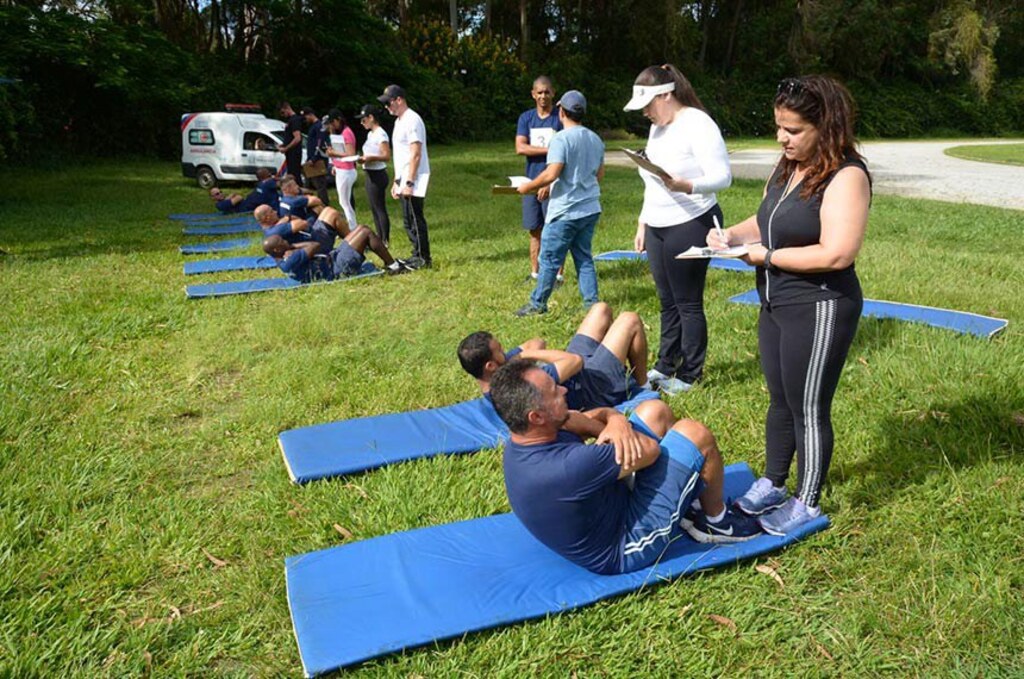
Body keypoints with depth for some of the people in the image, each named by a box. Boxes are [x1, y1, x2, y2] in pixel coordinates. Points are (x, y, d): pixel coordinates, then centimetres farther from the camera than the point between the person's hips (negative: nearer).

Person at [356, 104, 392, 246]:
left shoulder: (380, 134, -13)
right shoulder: (370, 134, 15)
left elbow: (387, 156, -19)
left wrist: (371, 157, -29)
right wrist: (363, 158, 4)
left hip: (377, 174, -10)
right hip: (370, 174, 10)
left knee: (380, 209, -6)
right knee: (374, 209, 13)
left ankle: (386, 240, -2)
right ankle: (380, 239, 20)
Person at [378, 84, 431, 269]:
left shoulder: (412, 120, -13)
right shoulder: (399, 121, 18)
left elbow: (415, 154, -19)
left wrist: (409, 182, -23)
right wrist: (397, 181, 19)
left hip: (413, 180, -10)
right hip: (404, 180, 10)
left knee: (415, 219, -7)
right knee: (409, 221, 13)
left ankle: (424, 259, -1)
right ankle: (417, 255, 20)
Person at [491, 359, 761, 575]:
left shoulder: (522, 442, -10)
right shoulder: (564, 467, -39)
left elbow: (603, 414, 1)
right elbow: (650, 449, -24)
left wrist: (617, 420, -23)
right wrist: (584, 422, -17)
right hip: (629, 546, -8)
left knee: (655, 411, 4)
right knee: (693, 434, -13)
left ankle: (690, 502, 23)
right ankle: (716, 520, 15)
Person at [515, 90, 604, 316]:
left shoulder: (561, 139, -14)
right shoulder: (595, 139, 10)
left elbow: (551, 174, -22)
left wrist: (527, 187, -9)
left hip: (566, 211, -7)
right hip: (590, 209, 7)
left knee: (549, 258, 2)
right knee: (584, 257, 14)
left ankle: (538, 303, 11)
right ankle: (592, 302, 14)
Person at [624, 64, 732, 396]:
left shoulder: (698, 124, -13)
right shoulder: (657, 128, 14)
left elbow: (722, 176, -19)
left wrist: (685, 186, -35)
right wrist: (642, 223, 20)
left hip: (691, 226, -8)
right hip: (658, 228, 8)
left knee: (688, 303, -1)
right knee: (667, 301, 14)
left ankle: (689, 376, 11)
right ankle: (665, 366, 25)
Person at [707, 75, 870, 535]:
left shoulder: (845, 176, -19)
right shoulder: (786, 168, 7)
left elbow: (837, 254, -28)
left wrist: (767, 256, -20)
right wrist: (732, 235, -3)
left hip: (818, 310, -8)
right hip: (775, 305, 8)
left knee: (809, 409, 5)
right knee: (779, 401, 19)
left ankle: (807, 503, 23)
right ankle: (772, 485, 35)